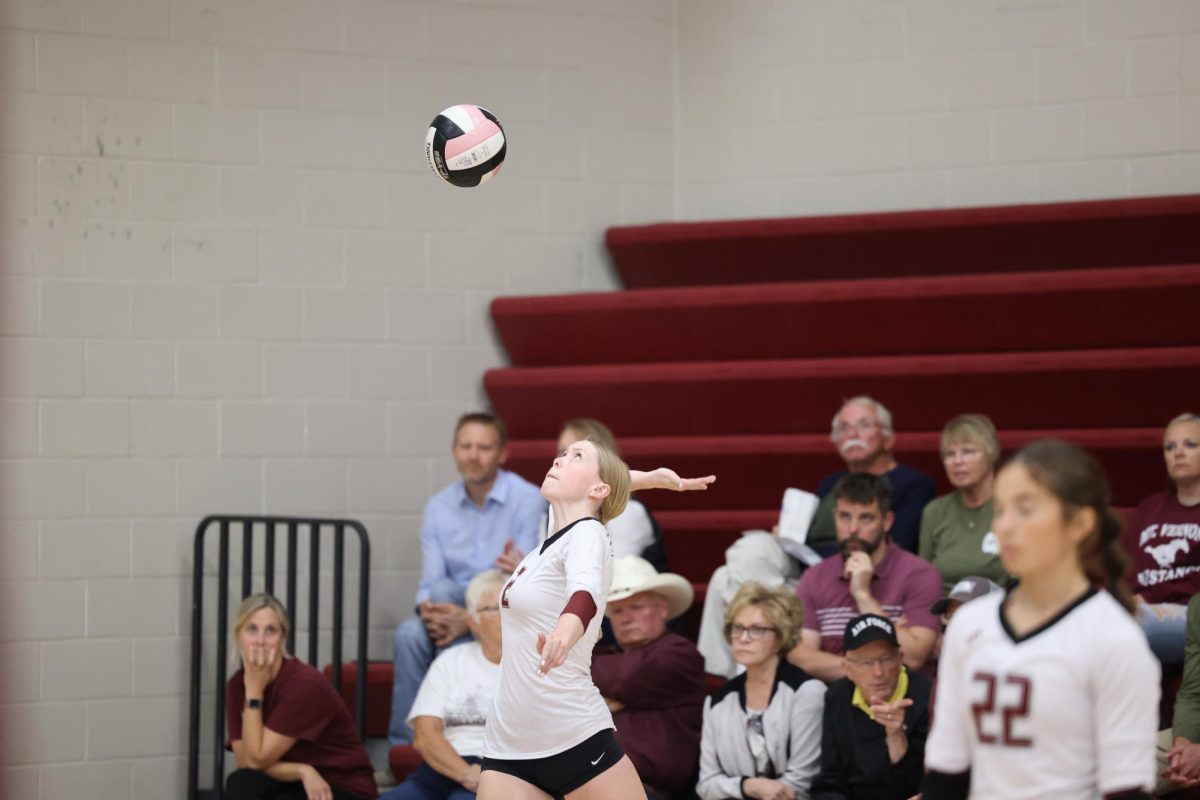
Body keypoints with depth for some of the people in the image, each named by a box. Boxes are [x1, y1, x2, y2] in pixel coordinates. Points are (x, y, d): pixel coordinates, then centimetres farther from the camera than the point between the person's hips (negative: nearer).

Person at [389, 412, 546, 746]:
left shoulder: (528, 500, -8)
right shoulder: (438, 508, 7)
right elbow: (429, 584, 3)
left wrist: (471, 618, -28)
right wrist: (428, 609, -23)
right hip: (456, 615, 4)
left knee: (443, 590, -30)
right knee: (410, 633, -28)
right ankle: (403, 742, -23)